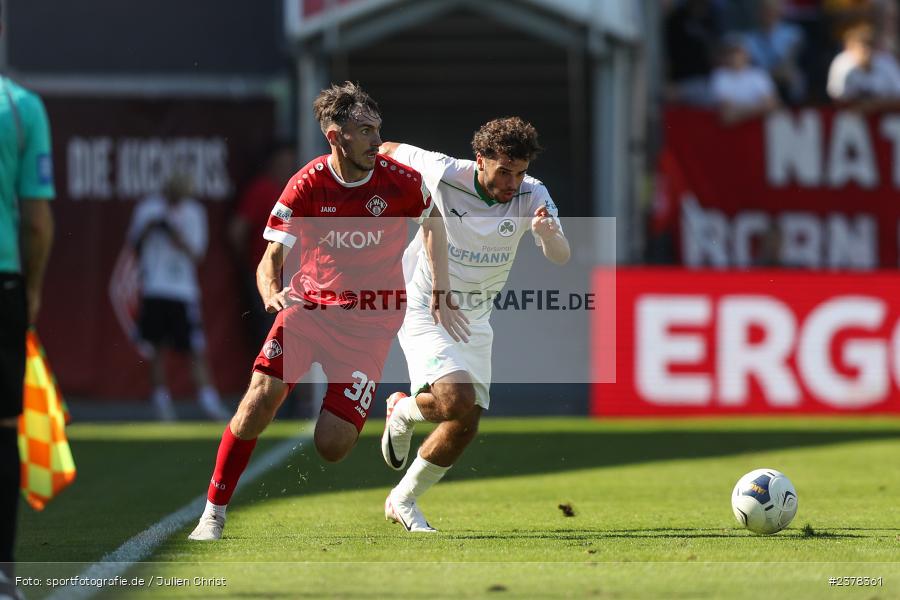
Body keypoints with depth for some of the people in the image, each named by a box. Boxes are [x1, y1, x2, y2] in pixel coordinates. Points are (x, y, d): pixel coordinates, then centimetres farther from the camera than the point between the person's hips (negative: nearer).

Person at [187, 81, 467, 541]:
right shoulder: (307, 185, -11)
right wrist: (271, 292, -34)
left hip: (369, 322, -1)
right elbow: (271, 259, -10)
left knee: (331, 448, -10)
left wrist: (440, 297, 11)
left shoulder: (401, 182, -9)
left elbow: (432, 223, 13)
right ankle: (214, 512, -10)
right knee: (262, 395, -23)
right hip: (308, 305, 1)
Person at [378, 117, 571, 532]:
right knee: (457, 401, -26)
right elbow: (387, 151, -4)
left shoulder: (532, 196, -15)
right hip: (425, 309, -4)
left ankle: (403, 501, 24)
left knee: (464, 427, 3)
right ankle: (403, 412, 8)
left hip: (475, 321, 4)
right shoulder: (444, 174, -22)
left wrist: (548, 236, -50)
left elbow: (561, 257, -29)